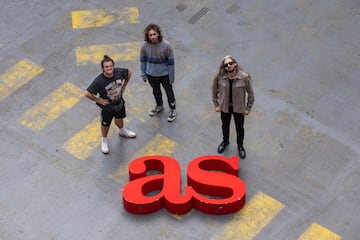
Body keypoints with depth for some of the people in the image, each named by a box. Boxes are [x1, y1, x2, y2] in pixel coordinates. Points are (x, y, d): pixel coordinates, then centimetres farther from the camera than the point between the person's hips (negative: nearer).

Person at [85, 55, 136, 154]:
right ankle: (104, 141, 46)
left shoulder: (119, 72, -24)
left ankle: (122, 131, 63)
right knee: (105, 124, 18)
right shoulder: (99, 81, -35)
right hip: (107, 106, -4)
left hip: (119, 103, 4)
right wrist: (99, 100, -22)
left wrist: (123, 87, 0)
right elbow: (87, 94, -33)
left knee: (119, 119, 30)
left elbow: (129, 73, -1)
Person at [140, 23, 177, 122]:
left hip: (164, 74, -3)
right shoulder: (145, 46, -19)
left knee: (169, 92, 17)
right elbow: (143, 60, -3)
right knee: (156, 91, 26)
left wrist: (171, 77, -9)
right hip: (151, 74, 3)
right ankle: (159, 106, 54)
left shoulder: (166, 45, -26)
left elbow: (171, 62, -15)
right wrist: (143, 74, 4)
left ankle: (172, 110, 41)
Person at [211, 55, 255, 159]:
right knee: (225, 125, 26)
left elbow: (250, 93, -13)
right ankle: (225, 141, 56)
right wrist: (216, 105, 1)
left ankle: (240, 146, 48)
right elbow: (214, 91, -3)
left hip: (239, 108, -1)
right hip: (224, 107, 1)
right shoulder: (219, 77, -22)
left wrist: (248, 108, -7)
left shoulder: (244, 77, -26)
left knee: (239, 127, 20)